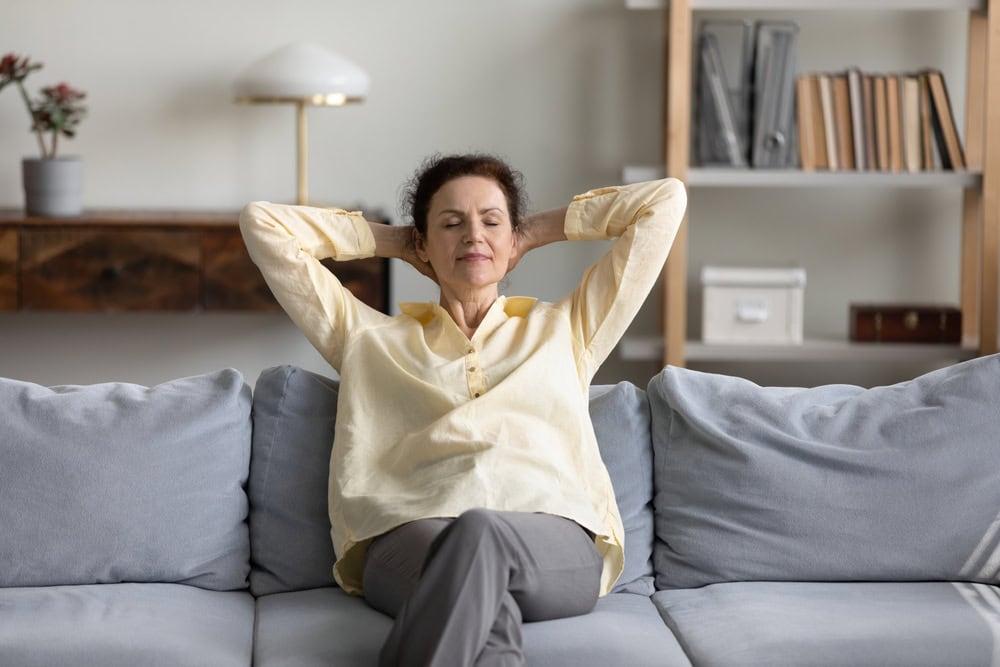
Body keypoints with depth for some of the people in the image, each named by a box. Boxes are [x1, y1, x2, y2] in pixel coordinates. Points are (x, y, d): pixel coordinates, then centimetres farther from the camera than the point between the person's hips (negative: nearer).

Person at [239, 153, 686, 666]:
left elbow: (665, 201, 32)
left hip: (555, 544, 0)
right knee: (483, 608, -40)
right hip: (409, 541, 0)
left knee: (480, 532, -40)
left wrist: (540, 230, 36)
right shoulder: (371, 338, 30)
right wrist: (388, 241, 37)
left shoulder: (564, 330, 30)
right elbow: (261, 223, 32)